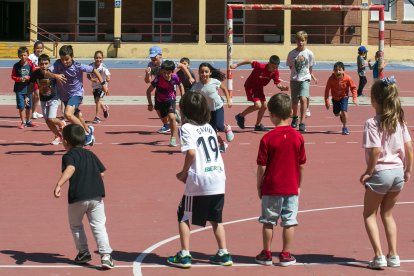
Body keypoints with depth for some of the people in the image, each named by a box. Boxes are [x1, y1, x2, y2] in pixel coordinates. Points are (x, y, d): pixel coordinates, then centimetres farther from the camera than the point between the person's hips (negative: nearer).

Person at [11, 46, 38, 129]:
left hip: (28, 88, 1)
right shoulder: (16, 66, -4)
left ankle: (28, 121, 28)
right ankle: (23, 122, 9)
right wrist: (19, 79, -15)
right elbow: (13, 76, 2)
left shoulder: (31, 65, -3)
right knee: (21, 106, -2)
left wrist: (28, 78, -16)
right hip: (19, 89, -1)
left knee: (29, 106, 11)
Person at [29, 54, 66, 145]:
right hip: (43, 100, 4)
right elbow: (32, 86, 0)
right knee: (47, 121, 6)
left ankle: (61, 123, 18)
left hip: (53, 98, -4)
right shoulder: (35, 74, -15)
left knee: (51, 119, -15)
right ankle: (58, 136, 28)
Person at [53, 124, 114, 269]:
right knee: (98, 226, 3)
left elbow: (70, 168, -22)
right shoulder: (90, 154, 18)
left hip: (77, 197, -4)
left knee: (75, 225, 20)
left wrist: (59, 184, -33)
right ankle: (105, 254, -12)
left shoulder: (69, 156, -1)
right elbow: (101, 172, 16)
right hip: (97, 195, 4)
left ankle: (83, 252, 23)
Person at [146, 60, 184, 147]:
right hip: (160, 101, 0)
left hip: (170, 100, 0)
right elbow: (148, 91, -16)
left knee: (171, 117, -22)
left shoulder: (174, 77, -21)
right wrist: (150, 104, -18)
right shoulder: (158, 79, -27)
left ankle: (173, 138, -11)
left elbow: (180, 86, 2)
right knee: (164, 120, 12)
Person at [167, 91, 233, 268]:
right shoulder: (208, 127, 14)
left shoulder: (187, 128, -7)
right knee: (215, 218, 19)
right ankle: (223, 254, 16)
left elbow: (191, 153, -21)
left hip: (199, 181, -6)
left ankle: (184, 255, 4)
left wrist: (183, 173, -5)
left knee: (183, 217, 9)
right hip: (218, 178, 6)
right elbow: (215, 151, 15)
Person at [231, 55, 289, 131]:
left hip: (259, 87, 7)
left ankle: (258, 125, 26)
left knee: (264, 106, 8)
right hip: (250, 86, -7)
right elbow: (249, 62, -18)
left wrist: (282, 87, -37)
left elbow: (277, 83, -13)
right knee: (257, 105, -19)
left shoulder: (275, 72, -14)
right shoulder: (260, 66, -31)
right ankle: (241, 116, 1)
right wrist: (237, 65, -7)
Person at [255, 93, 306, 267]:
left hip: (271, 188, -1)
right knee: (289, 222, 8)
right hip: (291, 187, 1)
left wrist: (259, 186, 4)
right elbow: (301, 166, 2)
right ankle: (286, 255, 11)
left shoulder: (267, 138, -11)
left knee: (268, 222, 11)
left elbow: (261, 167, -8)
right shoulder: (298, 137, -4)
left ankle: (266, 254, 17)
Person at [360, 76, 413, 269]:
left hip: (380, 173, -6)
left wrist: (368, 172, -10)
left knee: (369, 215, 11)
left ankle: (379, 256, 1)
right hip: (398, 172, 6)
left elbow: (376, 151, -21)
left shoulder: (372, 124, -15)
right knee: (387, 214, 21)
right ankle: (393, 255, 18)